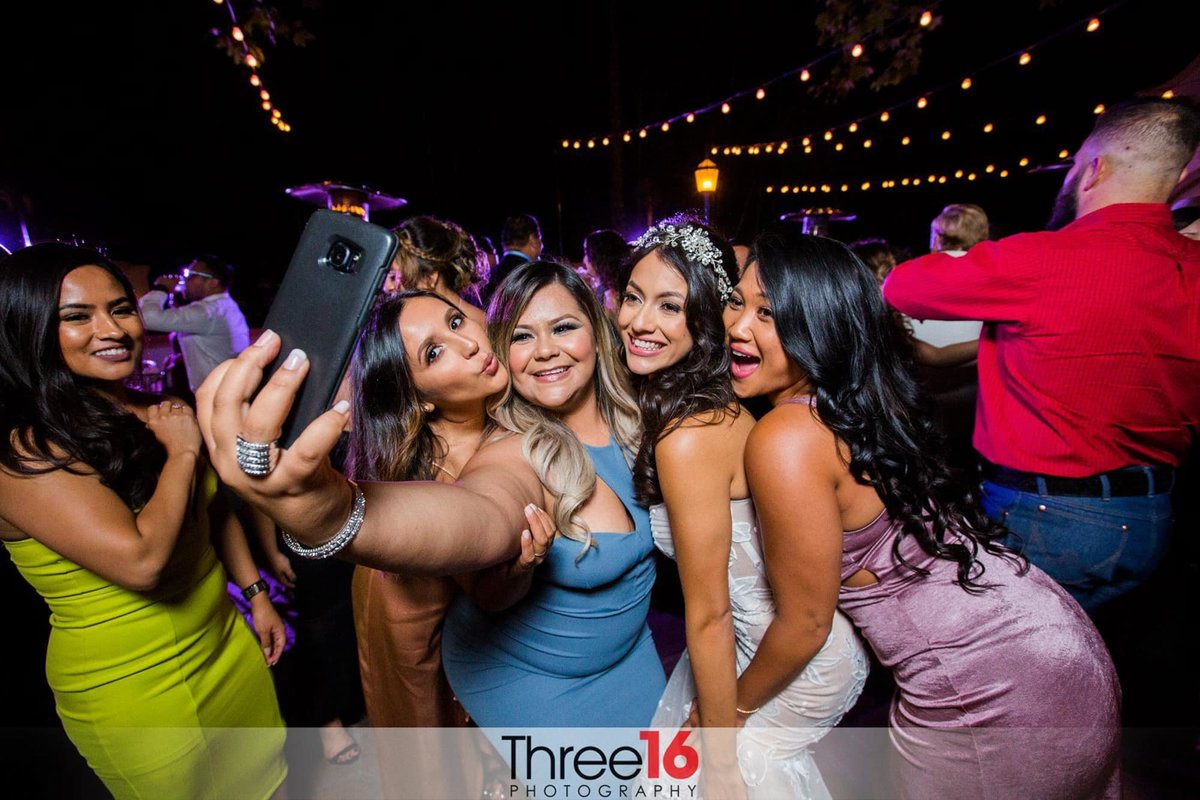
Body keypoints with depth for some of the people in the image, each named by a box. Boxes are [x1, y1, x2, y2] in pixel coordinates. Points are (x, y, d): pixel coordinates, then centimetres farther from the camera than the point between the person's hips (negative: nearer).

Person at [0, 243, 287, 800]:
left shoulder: (158, 414, -2)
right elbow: (141, 560, -32)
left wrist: (256, 594, 10)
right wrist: (183, 451, -20)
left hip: (227, 644, 6)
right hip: (132, 689, -5)